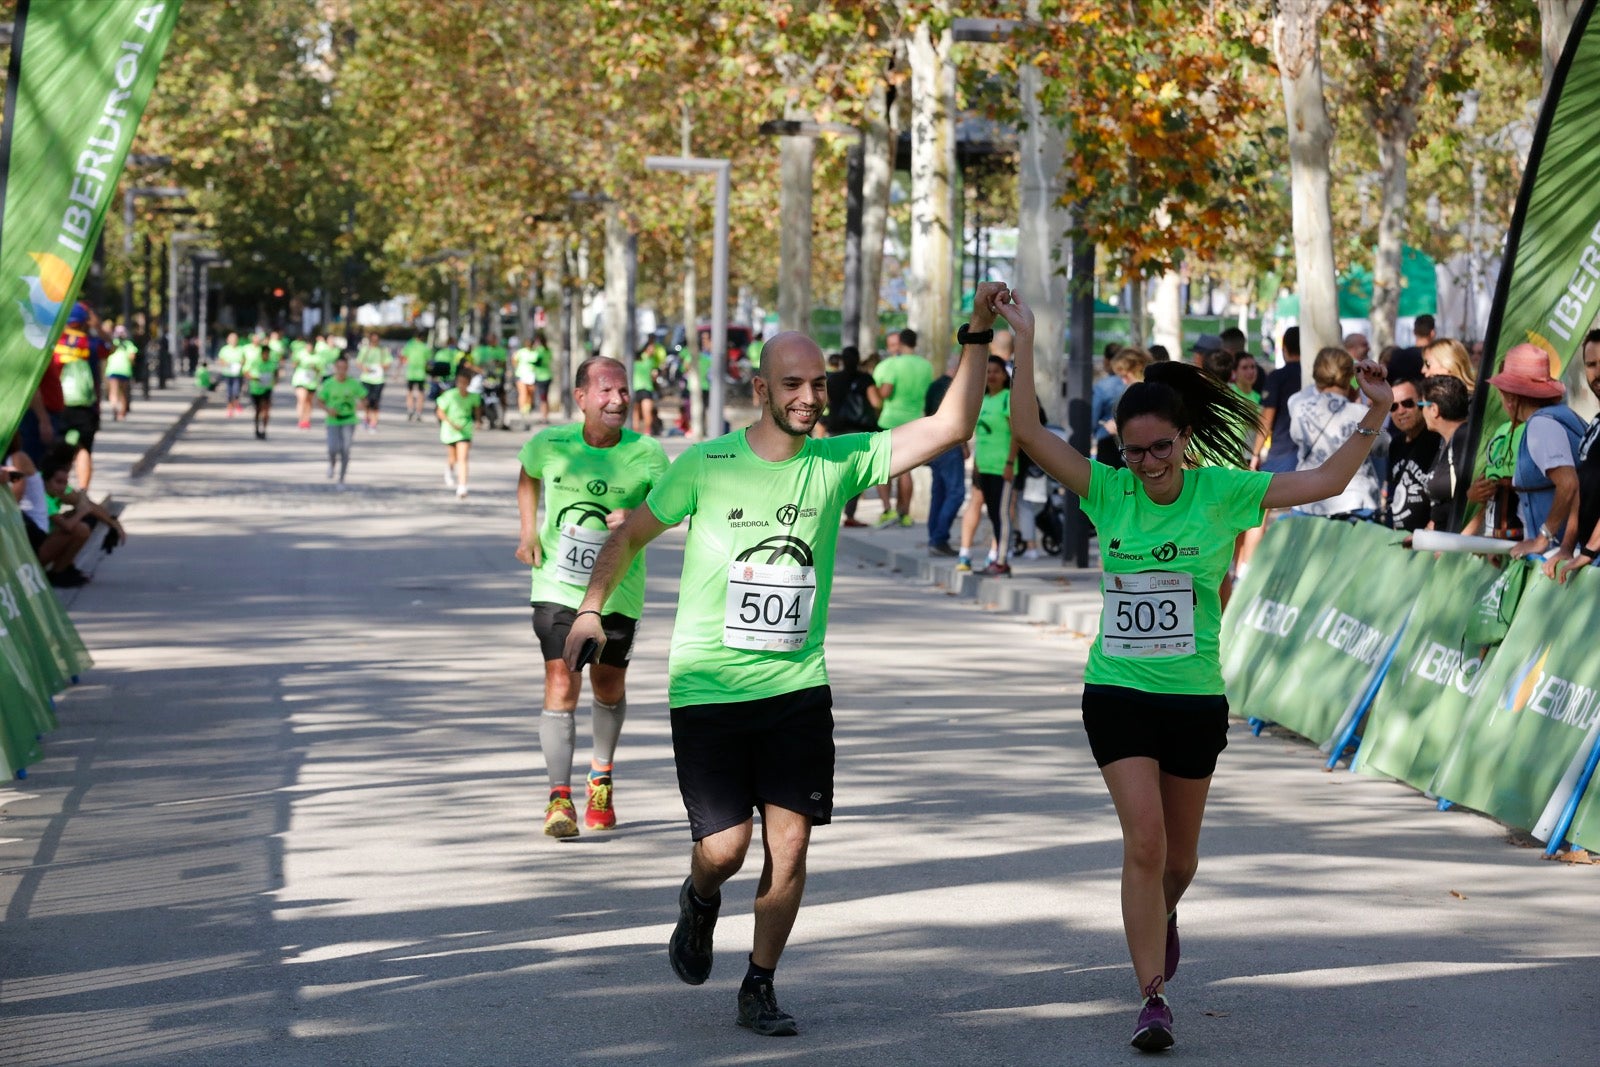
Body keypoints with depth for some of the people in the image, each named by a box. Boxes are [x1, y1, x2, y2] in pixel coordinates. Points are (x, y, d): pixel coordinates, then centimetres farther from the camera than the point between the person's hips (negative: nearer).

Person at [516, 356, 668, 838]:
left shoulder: (646, 452, -11)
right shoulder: (550, 445, -6)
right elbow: (528, 476, 15)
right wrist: (528, 531, 4)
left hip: (617, 589, 1)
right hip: (557, 586, -1)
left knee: (609, 686, 14)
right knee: (561, 682, -12)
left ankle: (601, 777, 40)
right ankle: (559, 798, -9)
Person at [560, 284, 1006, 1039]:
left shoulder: (838, 462, -1)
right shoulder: (707, 465, -5)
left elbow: (949, 427, -6)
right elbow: (632, 532, 9)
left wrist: (977, 337, -15)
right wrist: (591, 608, 1)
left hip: (797, 689, 2)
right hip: (707, 690, -2)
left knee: (789, 847, -2)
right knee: (725, 846, -7)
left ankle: (759, 989, 16)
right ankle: (700, 902, 31)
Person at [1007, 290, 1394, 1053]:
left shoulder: (1220, 492, -3)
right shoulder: (1108, 491, -2)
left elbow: (1326, 482, -2)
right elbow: (1028, 432, -7)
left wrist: (1375, 417, -10)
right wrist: (1023, 344, -12)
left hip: (1195, 697, 1)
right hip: (1117, 694, -1)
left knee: (1178, 854, 13)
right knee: (1144, 841, -14)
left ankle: (1162, 914, 49)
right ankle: (1152, 999, -9)